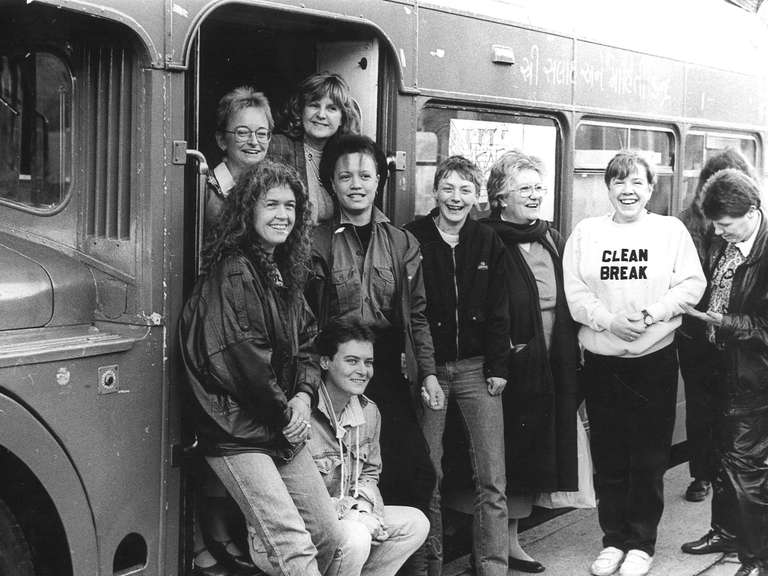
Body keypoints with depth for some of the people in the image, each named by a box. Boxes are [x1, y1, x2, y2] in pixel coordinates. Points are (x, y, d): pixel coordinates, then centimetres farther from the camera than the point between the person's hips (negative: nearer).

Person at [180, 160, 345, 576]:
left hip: (284, 432, 9)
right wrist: (285, 413, -11)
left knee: (330, 537, 11)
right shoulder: (232, 271, -15)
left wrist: (304, 395, -3)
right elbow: (241, 357, -21)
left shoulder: (285, 272, 13)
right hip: (237, 433, -9)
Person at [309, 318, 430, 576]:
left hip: (351, 514, 8)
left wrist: (363, 505, -6)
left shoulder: (369, 412, 6)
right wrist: (347, 510, -21)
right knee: (356, 537, -33)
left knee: (415, 523, -2)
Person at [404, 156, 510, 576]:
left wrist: (497, 367, -2)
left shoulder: (488, 243, 6)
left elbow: (498, 312, 6)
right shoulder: (412, 239, -1)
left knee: (492, 479, -1)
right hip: (427, 366, -1)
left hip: (476, 367, 2)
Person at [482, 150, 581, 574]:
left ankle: (511, 539, 23)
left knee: (534, 453, 11)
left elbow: (566, 301, 17)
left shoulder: (553, 239, 14)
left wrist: (570, 355, 12)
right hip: (509, 363, -7)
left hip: (550, 369, 7)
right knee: (507, 450, -2)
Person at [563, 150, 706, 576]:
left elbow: (692, 284, -2)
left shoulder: (671, 230, 3)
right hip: (601, 361, 1)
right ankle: (614, 540, 23)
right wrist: (609, 320, -16)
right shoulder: (585, 233, 5)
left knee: (649, 458, 6)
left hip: (655, 359, -1)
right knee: (608, 457, 9)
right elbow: (574, 293, 0)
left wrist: (652, 313, -16)